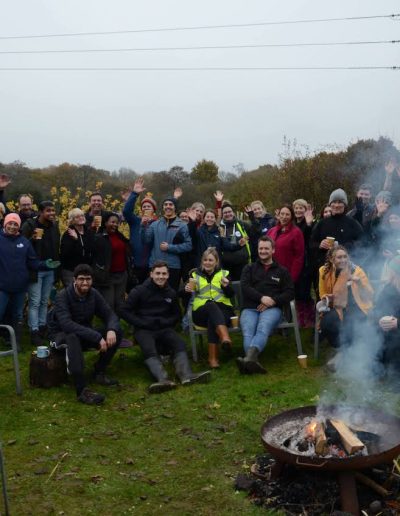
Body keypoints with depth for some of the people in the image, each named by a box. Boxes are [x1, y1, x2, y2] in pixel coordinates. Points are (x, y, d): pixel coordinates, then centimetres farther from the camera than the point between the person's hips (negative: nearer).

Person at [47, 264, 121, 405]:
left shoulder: (94, 294, -5)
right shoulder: (63, 296, -21)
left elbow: (109, 314, -4)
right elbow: (66, 324, -35)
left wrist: (111, 330, -30)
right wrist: (97, 337, -42)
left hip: (85, 333, 6)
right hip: (61, 334, -5)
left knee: (117, 332, -16)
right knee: (73, 338, -41)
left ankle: (99, 372, -2)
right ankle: (82, 390, -47)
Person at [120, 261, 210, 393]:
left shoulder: (171, 293, 12)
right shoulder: (139, 291, 1)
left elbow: (177, 314, 21)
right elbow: (125, 311, 0)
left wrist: (166, 322, -1)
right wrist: (142, 323, -12)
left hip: (163, 328, 3)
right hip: (144, 330, -3)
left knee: (179, 343, -26)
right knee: (149, 349, -33)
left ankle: (186, 375, -46)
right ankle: (163, 379, -55)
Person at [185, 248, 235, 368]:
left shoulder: (224, 274, 16)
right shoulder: (195, 274, 15)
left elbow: (231, 295, 5)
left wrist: (226, 286, -17)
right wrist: (187, 290, -16)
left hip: (223, 311, 0)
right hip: (201, 312, 0)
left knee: (212, 320, -36)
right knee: (212, 305, -36)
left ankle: (213, 357, -41)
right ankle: (225, 337, -57)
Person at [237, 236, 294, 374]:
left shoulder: (282, 271, 24)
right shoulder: (249, 268, 24)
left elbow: (290, 292, 11)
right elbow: (244, 286, 6)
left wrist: (273, 301, -8)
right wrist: (262, 298, -12)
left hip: (272, 308, -1)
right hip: (250, 308, 2)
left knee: (262, 330, -36)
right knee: (248, 333, -33)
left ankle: (249, 359, -61)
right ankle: (253, 361, -57)